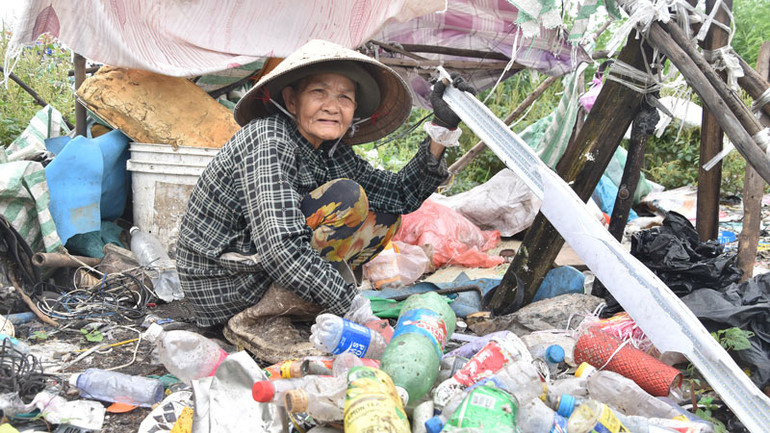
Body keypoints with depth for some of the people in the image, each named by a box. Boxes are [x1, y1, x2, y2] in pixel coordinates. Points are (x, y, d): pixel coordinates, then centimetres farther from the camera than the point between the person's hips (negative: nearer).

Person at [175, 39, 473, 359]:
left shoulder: (331, 153, 2)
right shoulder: (269, 139, -22)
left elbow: (402, 195, 5)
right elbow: (281, 248, -32)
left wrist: (442, 129, -5)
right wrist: (355, 309, -29)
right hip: (221, 287, -9)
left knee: (385, 218, 5)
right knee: (345, 198, -22)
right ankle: (266, 316, -17)